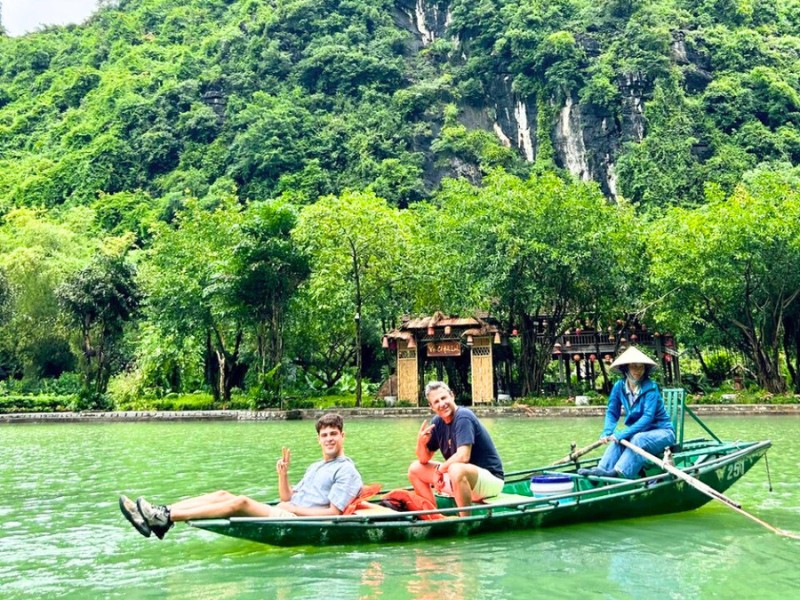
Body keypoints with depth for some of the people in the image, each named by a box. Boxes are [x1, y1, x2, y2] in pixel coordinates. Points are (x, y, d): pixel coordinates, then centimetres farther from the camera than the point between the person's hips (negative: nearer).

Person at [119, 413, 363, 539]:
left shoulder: (347, 471, -1)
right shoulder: (315, 467, 27)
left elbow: (333, 513, -12)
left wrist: (294, 509, -15)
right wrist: (283, 474, 3)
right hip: (287, 515, 9)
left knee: (240, 502, -26)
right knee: (223, 495, -5)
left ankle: (166, 519, -31)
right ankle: (163, 513, -19)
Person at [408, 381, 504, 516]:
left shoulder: (463, 417, -19)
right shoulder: (437, 422, 4)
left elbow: (463, 457, -30)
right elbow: (424, 459, 9)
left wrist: (440, 469, -14)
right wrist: (421, 443, -13)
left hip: (490, 478, -9)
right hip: (461, 479, 9)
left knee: (456, 469, -40)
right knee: (415, 469, 8)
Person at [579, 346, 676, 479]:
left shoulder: (650, 387, -20)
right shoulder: (619, 386, -5)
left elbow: (648, 417, -27)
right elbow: (612, 412, -2)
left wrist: (623, 434, -34)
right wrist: (607, 432, -22)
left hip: (662, 432, -5)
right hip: (639, 431, 5)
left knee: (638, 439, -33)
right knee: (617, 439, -21)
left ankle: (619, 472, -49)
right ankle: (602, 469, -38)